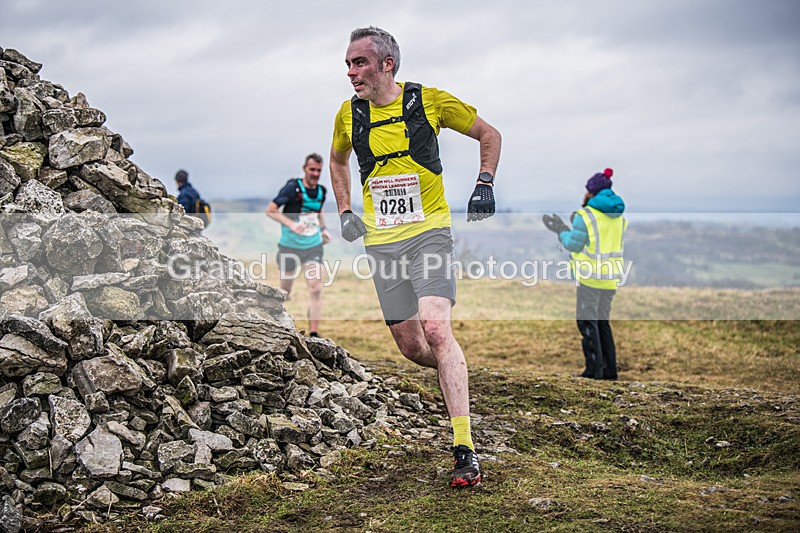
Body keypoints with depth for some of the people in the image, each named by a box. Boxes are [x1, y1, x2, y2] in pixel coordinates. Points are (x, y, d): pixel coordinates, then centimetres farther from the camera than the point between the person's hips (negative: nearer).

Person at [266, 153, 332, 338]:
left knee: (316, 289, -10)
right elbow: (270, 210, -13)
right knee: (285, 291, 8)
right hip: (290, 247, -4)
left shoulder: (321, 191, 4)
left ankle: (313, 334, -8)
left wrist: (323, 229, 10)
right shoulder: (293, 187, -13)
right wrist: (290, 224, -25)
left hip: (313, 247, 4)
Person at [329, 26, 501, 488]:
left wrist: (485, 185, -2)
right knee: (409, 345, 4)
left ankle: (465, 450, -21)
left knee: (436, 328, -22)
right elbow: (338, 160, 27)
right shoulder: (349, 115, 5)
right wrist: (345, 212, 15)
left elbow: (489, 134, 10)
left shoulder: (430, 100, -5)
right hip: (380, 241, 4)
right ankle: (456, 374, 40)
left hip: (429, 232, -4)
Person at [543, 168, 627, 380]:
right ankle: (609, 368, 14)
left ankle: (594, 368, -4)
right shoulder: (618, 217, 8)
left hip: (591, 276, -7)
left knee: (587, 321, 0)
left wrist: (561, 229, 9)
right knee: (602, 321, 16)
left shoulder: (586, 216, -13)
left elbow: (573, 245, -9)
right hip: (611, 275, 7)